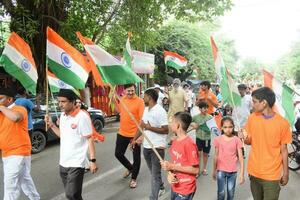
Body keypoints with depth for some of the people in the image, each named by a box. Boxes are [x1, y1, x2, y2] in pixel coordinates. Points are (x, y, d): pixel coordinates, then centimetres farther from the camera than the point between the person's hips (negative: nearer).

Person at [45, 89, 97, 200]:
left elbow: (89, 139, -14)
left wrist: (92, 160, -17)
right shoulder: (62, 115, 6)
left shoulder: (82, 116, -15)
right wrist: (51, 124, 5)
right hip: (63, 163, 7)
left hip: (76, 163, -7)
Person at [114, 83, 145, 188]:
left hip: (135, 134, -6)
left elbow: (142, 119, -17)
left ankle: (134, 179, 28)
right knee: (118, 154, 16)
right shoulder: (122, 99, 3)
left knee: (136, 157, 8)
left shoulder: (140, 101, -16)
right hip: (122, 133, 6)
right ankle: (130, 168, 42)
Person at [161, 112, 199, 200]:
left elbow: (195, 170, -20)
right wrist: (170, 174, -10)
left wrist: (172, 167, -21)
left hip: (185, 190, -7)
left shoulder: (189, 144, -22)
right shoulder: (175, 142, 1)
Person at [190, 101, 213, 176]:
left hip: (207, 138, 1)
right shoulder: (196, 117, -5)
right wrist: (192, 124, -11)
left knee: (205, 154, 13)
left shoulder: (210, 117, -4)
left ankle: (204, 169, 30)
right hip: (199, 137, -1)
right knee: (199, 153, -1)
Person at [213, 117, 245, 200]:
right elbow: (216, 156, 3)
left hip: (233, 171, 0)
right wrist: (214, 171, 7)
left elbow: (241, 157, -4)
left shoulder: (236, 140, -6)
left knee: (231, 193, 11)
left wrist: (242, 173, -7)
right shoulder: (218, 139, -5)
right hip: (221, 171, 0)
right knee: (221, 193, 3)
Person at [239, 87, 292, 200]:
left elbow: (283, 150, -4)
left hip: (271, 175, -3)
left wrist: (286, 173, 1)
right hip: (254, 171, 3)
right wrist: (244, 138, -18)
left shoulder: (282, 123, -13)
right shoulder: (252, 118, -4)